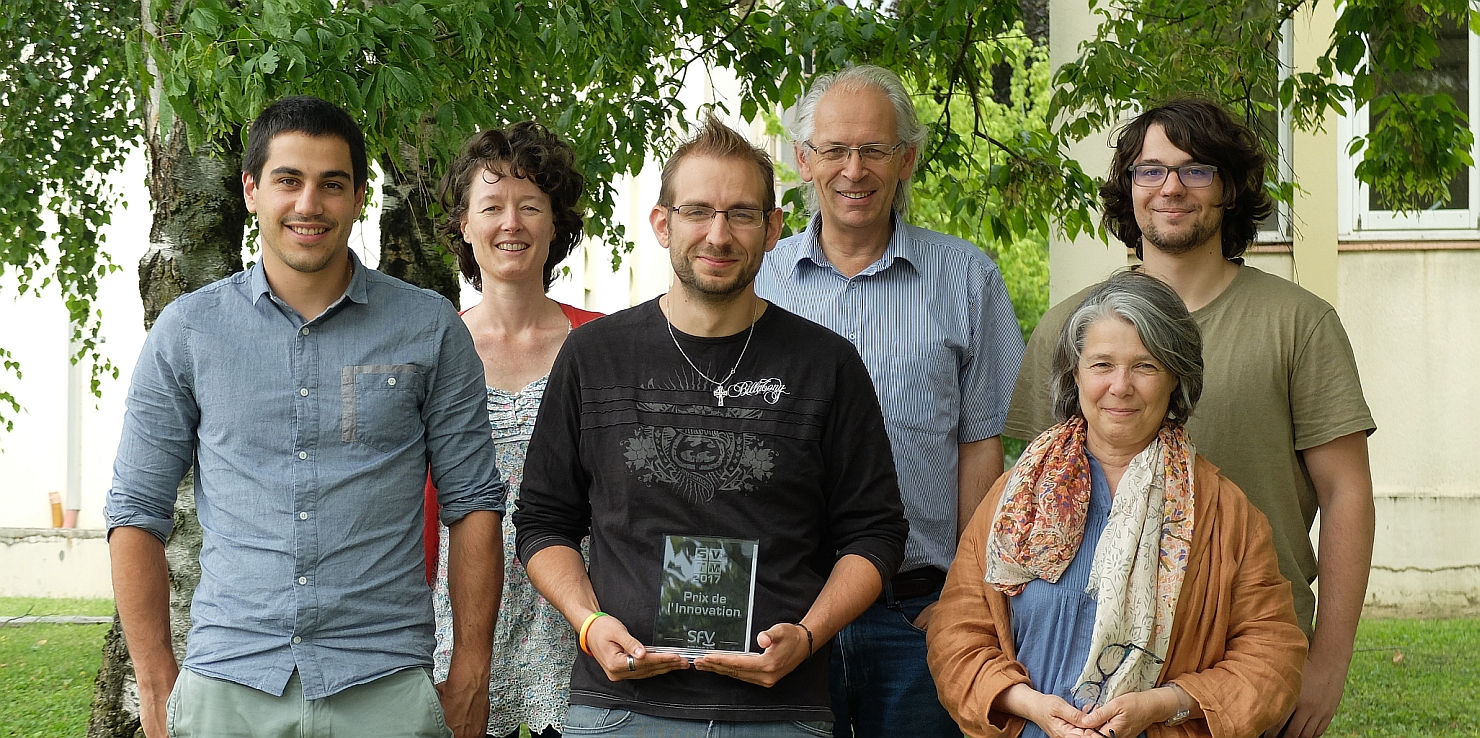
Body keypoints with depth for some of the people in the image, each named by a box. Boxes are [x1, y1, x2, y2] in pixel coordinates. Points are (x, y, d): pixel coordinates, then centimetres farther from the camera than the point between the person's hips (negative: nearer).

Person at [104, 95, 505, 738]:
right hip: (225, 686, 1)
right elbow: (138, 512, 6)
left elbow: (471, 503, 5)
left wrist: (469, 680, -1)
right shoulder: (187, 330, 5)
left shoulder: (431, 329, 4)